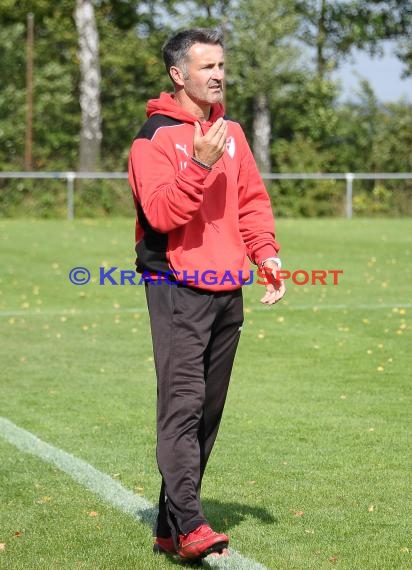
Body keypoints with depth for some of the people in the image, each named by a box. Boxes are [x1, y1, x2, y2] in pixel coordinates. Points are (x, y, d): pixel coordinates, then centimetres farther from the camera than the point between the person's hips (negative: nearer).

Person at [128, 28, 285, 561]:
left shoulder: (231, 131, 15)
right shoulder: (154, 137, -7)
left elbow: (252, 200, 16)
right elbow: (161, 212, -17)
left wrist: (266, 254, 2)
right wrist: (200, 164, -27)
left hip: (227, 289, 7)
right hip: (178, 289, -7)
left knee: (209, 411, 9)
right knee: (182, 405, -13)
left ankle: (170, 527, 17)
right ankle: (188, 525, -15)